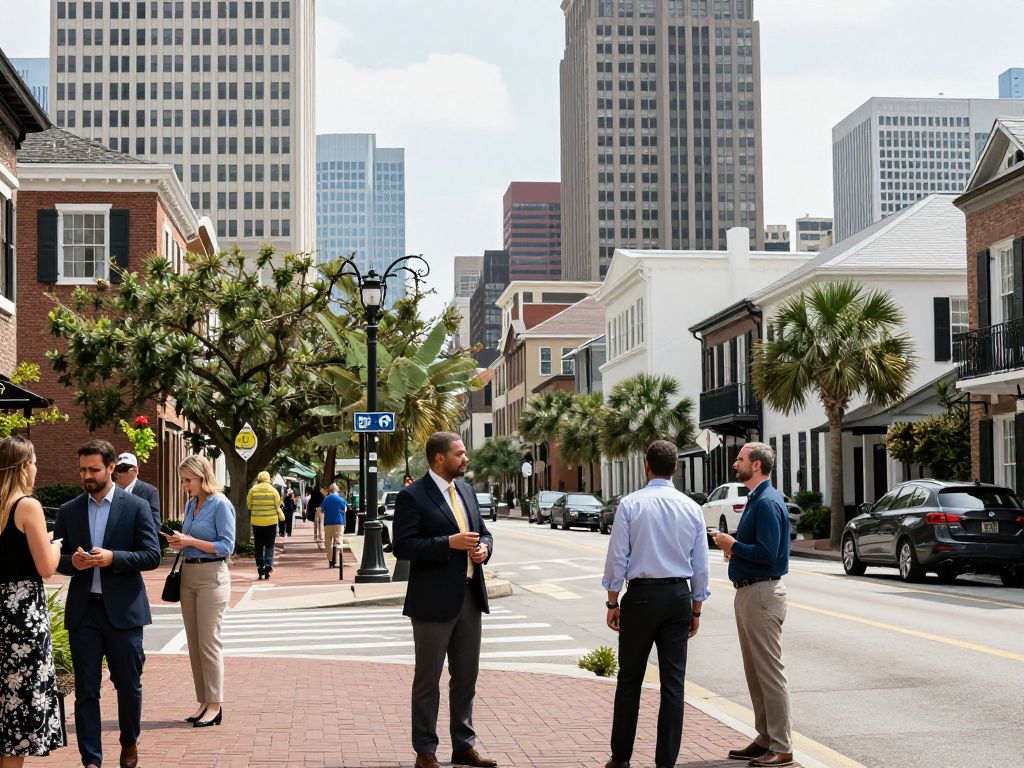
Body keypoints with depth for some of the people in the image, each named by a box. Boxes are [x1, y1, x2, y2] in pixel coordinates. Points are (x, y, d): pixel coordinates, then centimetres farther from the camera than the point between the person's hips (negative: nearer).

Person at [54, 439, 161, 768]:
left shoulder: (136, 507, -1)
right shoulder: (68, 511, 8)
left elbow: (152, 555, -5)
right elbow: (56, 558, 11)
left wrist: (112, 558, -19)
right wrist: (72, 562, -12)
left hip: (122, 610, -2)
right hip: (83, 611, 2)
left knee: (128, 684, 10)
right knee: (85, 689, 1)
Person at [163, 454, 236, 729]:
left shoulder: (220, 505, -10)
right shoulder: (191, 504, 12)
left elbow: (226, 546, -13)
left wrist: (190, 541, -17)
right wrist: (178, 542, -1)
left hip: (211, 577, -8)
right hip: (188, 575, 8)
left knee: (208, 642, -6)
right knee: (194, 643, 8)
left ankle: (215, 705, 0)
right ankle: (203, 702, 15)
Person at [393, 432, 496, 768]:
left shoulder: (465, 490, 11)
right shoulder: (412, 496, -11)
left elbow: (482, 532, 20)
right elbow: (402, 546, -17)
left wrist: (484, 547, -4)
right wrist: (449, 543, -23)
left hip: (469, 597, 7)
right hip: (434, 600, -7)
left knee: (467, 677, 15)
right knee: (428, 680, 4)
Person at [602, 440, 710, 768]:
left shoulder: (630, 504, -6)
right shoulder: (691, 508, 2)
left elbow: (617, 557, -6)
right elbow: (700, 566, 5)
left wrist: (613, 602, 3)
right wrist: (696, 609, 15)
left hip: (641, 596, -2)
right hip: (679, 595, 2)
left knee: (630, 679, 9)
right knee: (673, 682, 5)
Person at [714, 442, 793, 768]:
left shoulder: (767, 503, -17)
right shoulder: (755, 500, 15)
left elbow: (767, 553, -25)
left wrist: (732, 545, -12)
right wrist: (734, 548, 4)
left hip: (762, 594, -11)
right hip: (748, 592, 11)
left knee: (770, 673, -6)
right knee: (755, 672, 15)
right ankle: (765, 739, 22)